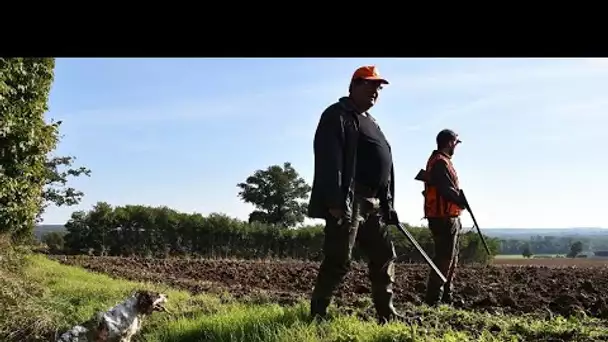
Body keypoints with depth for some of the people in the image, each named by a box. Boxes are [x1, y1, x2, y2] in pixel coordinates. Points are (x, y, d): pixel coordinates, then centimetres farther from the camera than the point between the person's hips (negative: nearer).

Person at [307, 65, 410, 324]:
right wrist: (335, 201, -25)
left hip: (372, 203, 10)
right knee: (338, 261, -7)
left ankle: (387, 313, 21)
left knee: (384, 256, 11)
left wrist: (387, 204, 21)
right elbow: (328, 161, -17)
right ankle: (317, 313, 4)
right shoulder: (337, 116, -5)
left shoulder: (368, 121, 24)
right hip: (348, 202, -9)